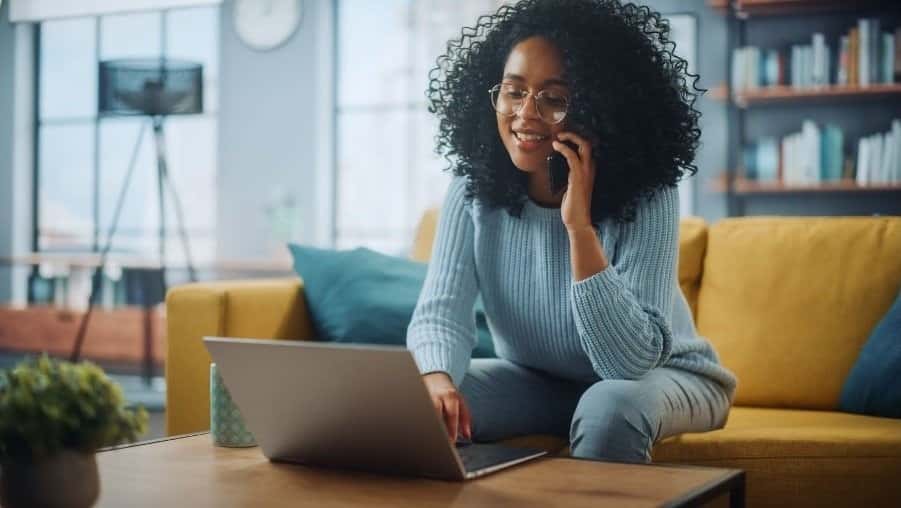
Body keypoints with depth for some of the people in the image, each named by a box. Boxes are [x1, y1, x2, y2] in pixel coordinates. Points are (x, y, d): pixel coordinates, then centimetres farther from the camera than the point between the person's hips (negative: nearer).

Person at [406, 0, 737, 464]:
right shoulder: (473, 187, -15)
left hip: (661, 376, -3)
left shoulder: (646, 198, -27)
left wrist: (579, 225, -40)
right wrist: (436, 378, -46)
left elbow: (629, 361, -34)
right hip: (536, 379, 3)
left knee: (609, 408, -36)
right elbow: (440, 311, -22)